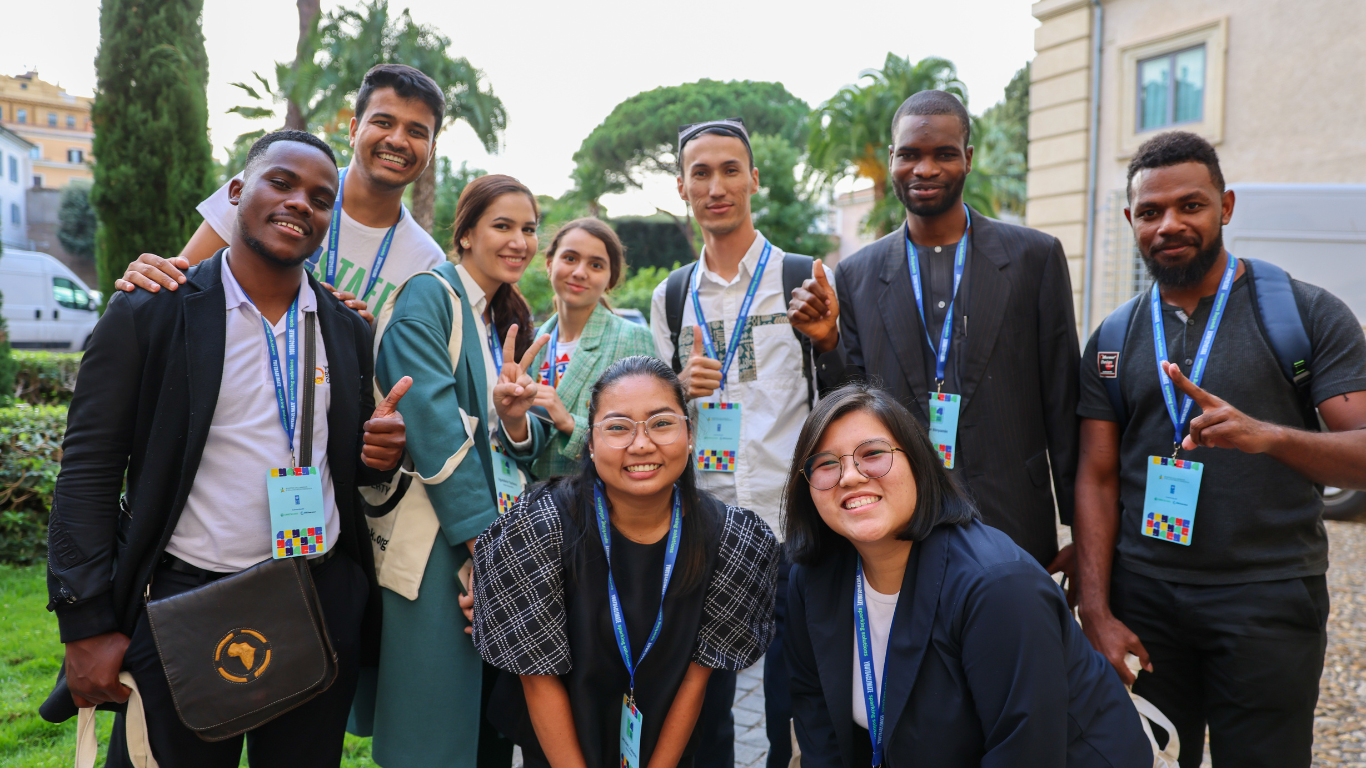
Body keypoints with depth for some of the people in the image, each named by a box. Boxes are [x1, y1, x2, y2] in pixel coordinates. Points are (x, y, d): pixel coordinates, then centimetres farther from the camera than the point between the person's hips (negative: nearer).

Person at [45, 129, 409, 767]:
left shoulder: (349, 331, 7)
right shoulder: (147, 313, -5)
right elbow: (88, 471, -5)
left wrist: (381, 453, -7)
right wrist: (87, 627, -9)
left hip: (325, 604, 4)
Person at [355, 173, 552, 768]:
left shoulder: (507, 321, 16)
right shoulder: (428, 296, -7)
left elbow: (524, 445, 13)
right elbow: (433, 420, -18)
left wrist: (516, 416, -11)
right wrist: (483, 537, -19)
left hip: (497, 531, 7)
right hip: (434, 536, -7)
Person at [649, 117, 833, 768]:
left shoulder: (808, 279, 0)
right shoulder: (670, 296, 11)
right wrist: (681, 389, -3)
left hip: (790, 524, -3)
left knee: (794, 710, 6)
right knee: (700, 707, 13)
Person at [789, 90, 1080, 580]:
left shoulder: (1035, 257, 1)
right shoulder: (857, 275, 5)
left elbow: (1063, 405, 2)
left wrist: (1081, 530, 2)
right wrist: (827, 341, -10)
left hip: (1013, 527, 0)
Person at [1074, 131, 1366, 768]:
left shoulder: (1308, 313, -3)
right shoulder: (1113, 340, 6)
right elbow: (1097, 479, 3)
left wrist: (1267, 434, -31)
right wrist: (1096, 612, -5)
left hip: (1271, 598, -2)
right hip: (1144, 601, 3)